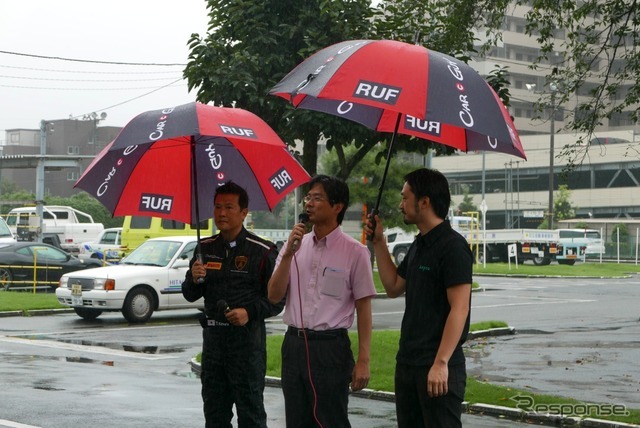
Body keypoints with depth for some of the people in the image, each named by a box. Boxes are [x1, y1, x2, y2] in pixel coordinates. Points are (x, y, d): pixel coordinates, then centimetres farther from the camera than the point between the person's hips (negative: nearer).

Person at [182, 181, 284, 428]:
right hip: (213, 339, 5)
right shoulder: (206, 248, 10)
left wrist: (250, 312, -18)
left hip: (247, 339, -5)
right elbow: (190, 296, 13)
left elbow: (277, 299, -3)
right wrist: (194, 279, -9)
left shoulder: (262, 251, -4)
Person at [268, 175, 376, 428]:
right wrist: (289, 254, -10)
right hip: (294, 344, 5)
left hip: (330, 347, -5)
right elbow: (274, 296, 3)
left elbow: (363, 308, -5)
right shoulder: (295, 245, 9)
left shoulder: (354, 252, -5)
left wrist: (363, 361, -9)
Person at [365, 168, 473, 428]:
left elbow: (459, 309, -19)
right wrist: (379, 242, 15)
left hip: (437, 367, -9)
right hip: (407, 362, 9)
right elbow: (393, 287, 22)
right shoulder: (418, 245, 14)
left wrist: (441, 363, -24)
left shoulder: (452, 246, -14)